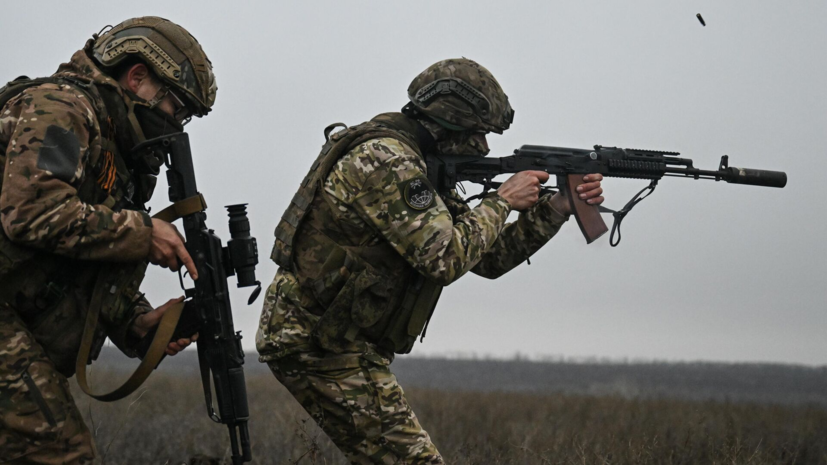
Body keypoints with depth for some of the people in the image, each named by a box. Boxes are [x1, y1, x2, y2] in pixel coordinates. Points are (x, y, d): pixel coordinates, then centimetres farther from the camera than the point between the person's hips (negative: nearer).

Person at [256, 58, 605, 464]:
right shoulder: (384, 159, -17)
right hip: (318, 343, -11)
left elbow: (488, 257, 18)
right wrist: (502, 201, -11)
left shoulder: (417, 169, 15)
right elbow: (446, 258, -24)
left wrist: (557, 208, 10)